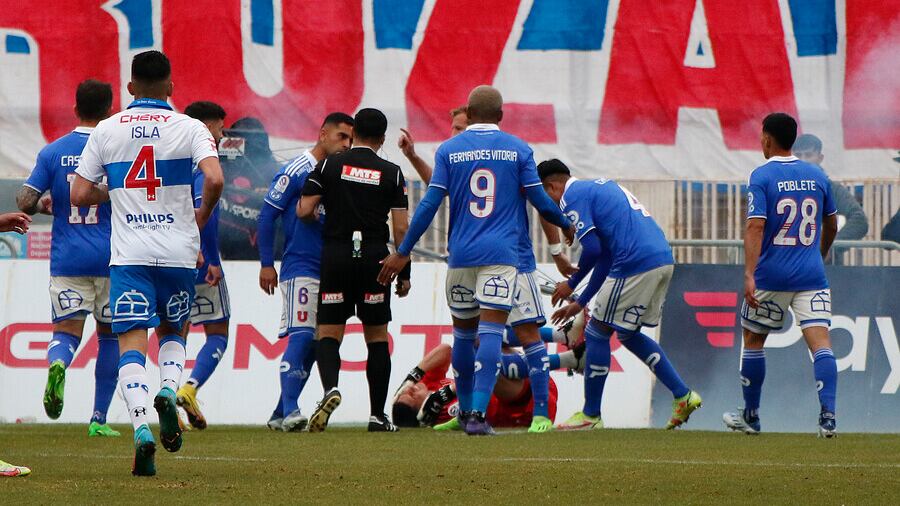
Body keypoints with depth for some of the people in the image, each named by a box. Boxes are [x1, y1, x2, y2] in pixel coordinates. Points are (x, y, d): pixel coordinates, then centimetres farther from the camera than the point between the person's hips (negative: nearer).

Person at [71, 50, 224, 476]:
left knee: (132, 343, -4)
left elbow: (80, 194, 4)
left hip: (128, 254, 0)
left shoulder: (106, 130, 5)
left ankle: (141, 427, -25)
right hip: (178, 251, 0)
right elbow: (214, 179, -15)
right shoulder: (189, 128, 0)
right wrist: (202, 215, 5)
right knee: (172, 332, 22)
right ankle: (169, 390, -8)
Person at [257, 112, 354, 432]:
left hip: (330, 270, 8)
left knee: (315, 343, 7)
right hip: (300, 268, -8)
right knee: (302, 335, -17)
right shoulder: (296, 171, -7)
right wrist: (266, 264, -10)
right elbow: (267, 215, -7)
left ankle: (280, 414, 13)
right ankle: (289, 411, -20)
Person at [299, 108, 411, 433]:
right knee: (377, 337, 8)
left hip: (336, 255, 0)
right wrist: (404, 273, 7)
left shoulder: (329, 165, 2)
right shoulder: (392, 174, 3)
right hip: (375, 258, 0)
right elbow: (401, 228, -1)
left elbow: (304, 211, -3)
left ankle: (330, 387, -25)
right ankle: (378, 415, 7)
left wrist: (313, 213, 22)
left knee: (329, 333, 3)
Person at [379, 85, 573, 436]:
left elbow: (430, 204, -1)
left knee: (464, 332, 16)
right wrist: (565, 224, 25)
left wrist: (403, 252, 4)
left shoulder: (449, 150, 4)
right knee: (491, 332, -8)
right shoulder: (517, 150, 3)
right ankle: (478, 414, -19)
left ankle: (466, 410, 27)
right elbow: (540, 200, 4)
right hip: (502, 254, -2)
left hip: (461, 253, 2)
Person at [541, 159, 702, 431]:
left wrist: (571, 284, 5)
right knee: (629, 335, 22)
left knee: (597, 333, 4)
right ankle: (682, 395, 18)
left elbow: (593, 249, -11)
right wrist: (580, 302, 31)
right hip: (664, 259, 9)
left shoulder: (572, 197, -1)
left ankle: (591, 415, 11)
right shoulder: (599, 187, 28)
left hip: (636, 265, -9)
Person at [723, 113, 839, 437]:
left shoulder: (762, 176, -7)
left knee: (753, 339, 15)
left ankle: (751, 416, 23)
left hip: (771, 276, -3)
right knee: (820, 341, -5)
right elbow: (831, 225, 19)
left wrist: (749, 275, -23)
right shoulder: (817, 176, 8)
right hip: (812, 276, 3)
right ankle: (828, 416, -22)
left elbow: (755, 227, -17)